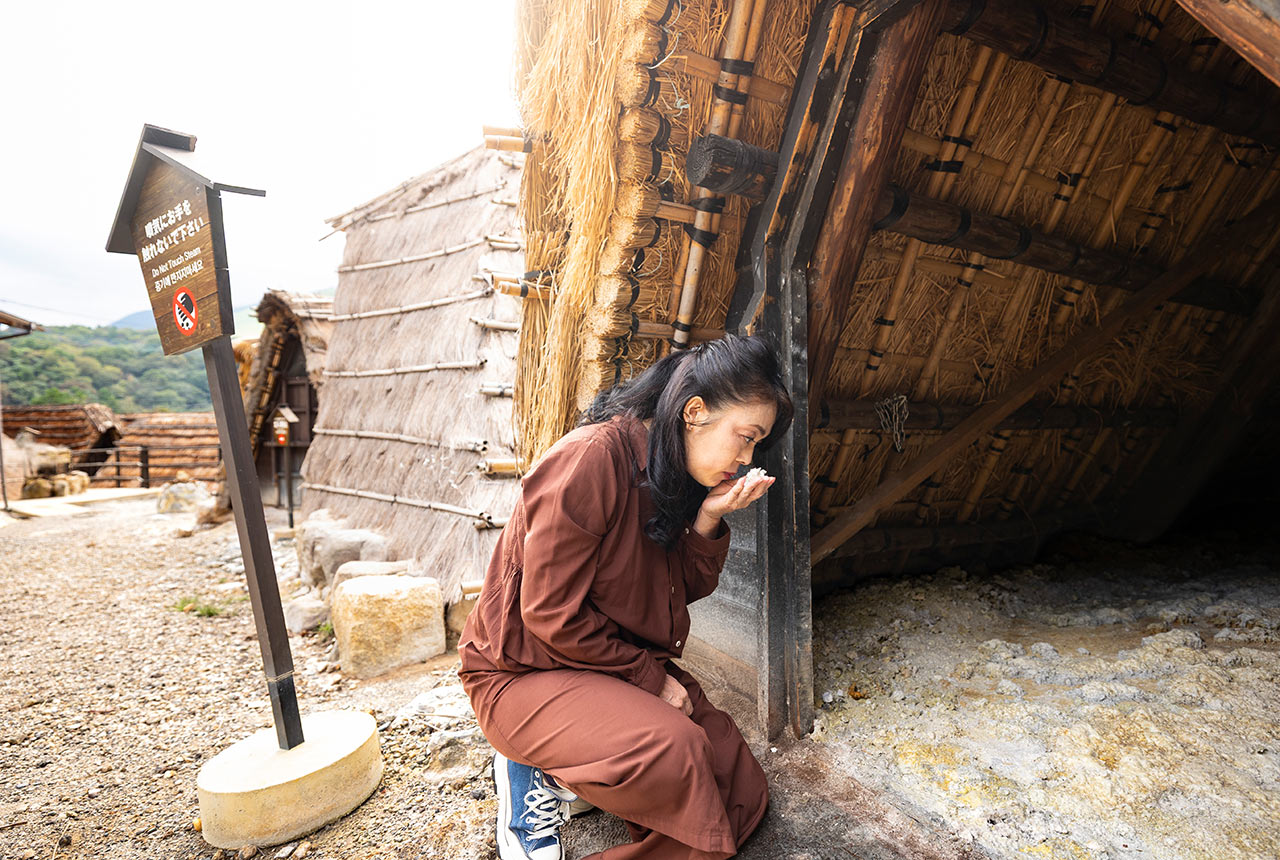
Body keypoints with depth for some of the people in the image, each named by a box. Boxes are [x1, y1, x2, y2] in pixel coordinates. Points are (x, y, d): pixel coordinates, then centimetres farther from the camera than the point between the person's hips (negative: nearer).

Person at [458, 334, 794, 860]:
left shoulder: (673, 473, 1)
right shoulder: (592, 457, -25)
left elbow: (685, 589, 4)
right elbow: (551, 615, -24)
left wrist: (709, 519, -14)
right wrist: (650, 678, -15)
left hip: (630, 666, 8)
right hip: (524, 672, -8)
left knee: (742, 794, 2)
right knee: (673, 748, -32)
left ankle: (569, 772, 12)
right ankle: (539, 779, -4)